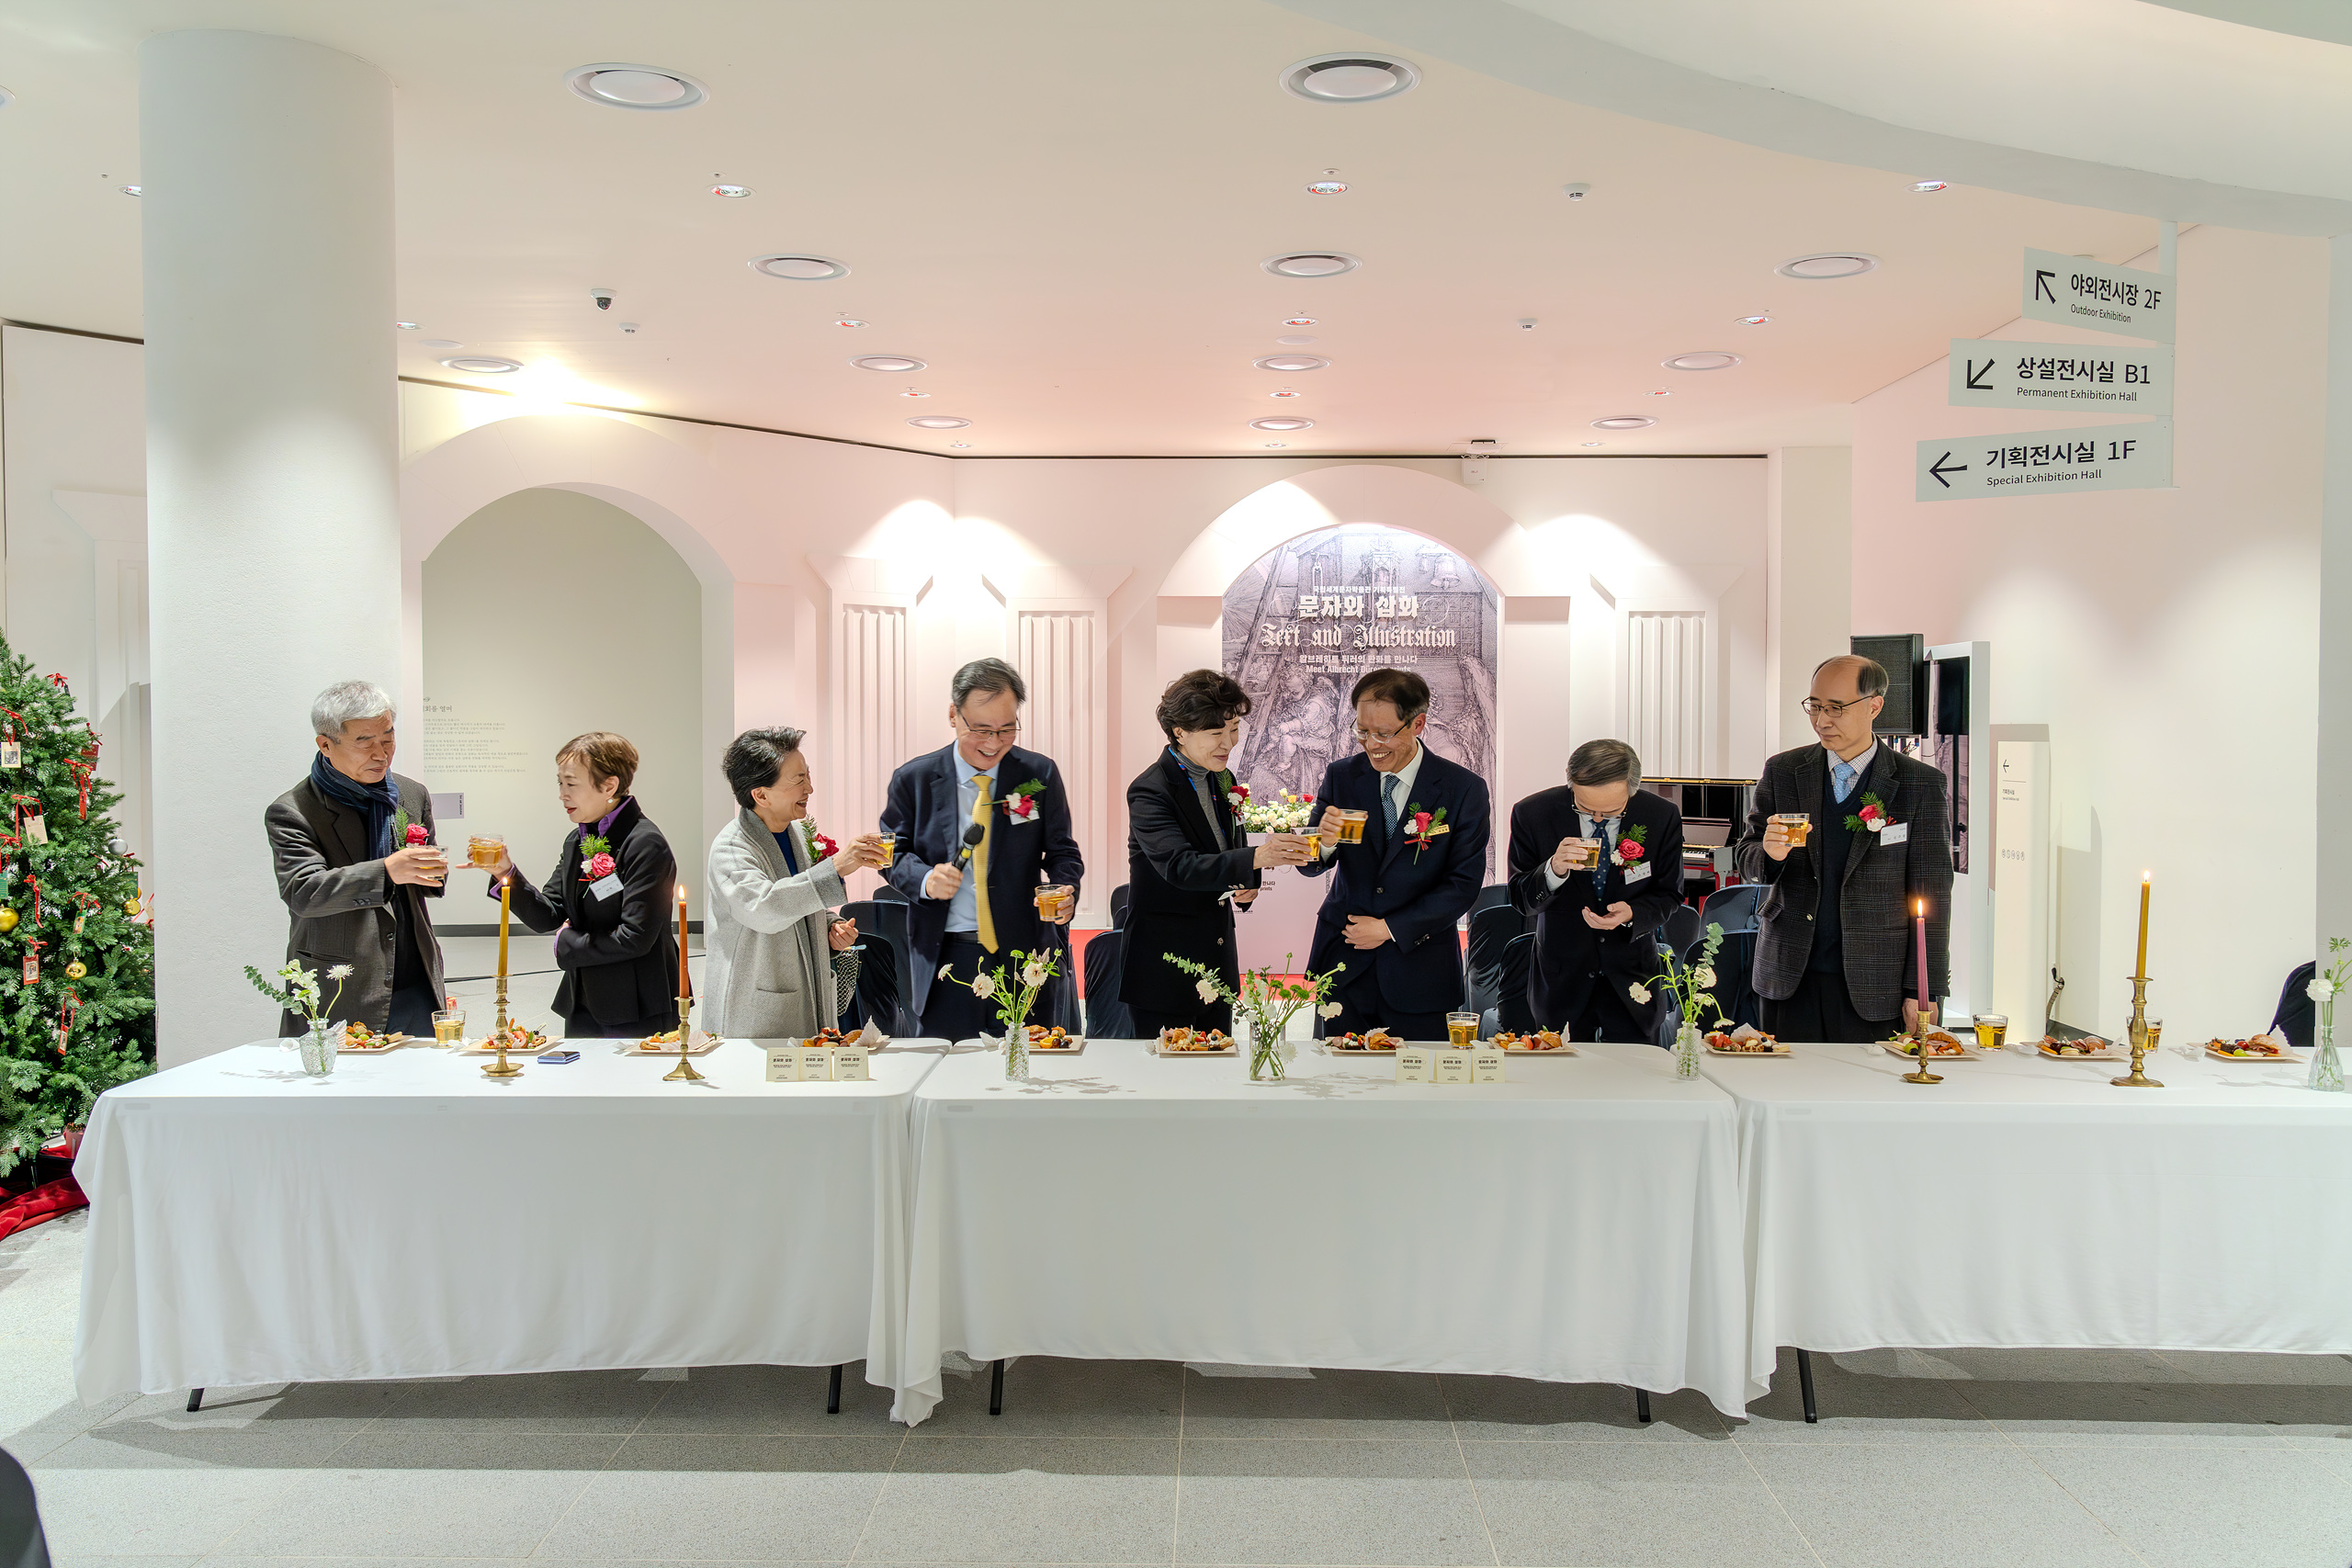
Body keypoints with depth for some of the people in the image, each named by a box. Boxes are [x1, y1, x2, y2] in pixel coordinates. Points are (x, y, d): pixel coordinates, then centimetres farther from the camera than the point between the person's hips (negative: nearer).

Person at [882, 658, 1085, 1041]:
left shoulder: (1040, 775, 1)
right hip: (946, 961, 0)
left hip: (1025, 954, 0)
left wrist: (1065, 889, -16)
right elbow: (895, 853, 6)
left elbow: (1063, 852, 5)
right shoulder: (913, 779, 1)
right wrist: (925, 880, -15)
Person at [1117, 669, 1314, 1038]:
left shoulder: (1221, 780, 9)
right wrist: (1256, 859, -42)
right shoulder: (1151, 790, -16)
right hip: (1163, 970, -7)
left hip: (1218, 964, 7)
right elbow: (1179, 866, -30)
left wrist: (1246, 887, -2)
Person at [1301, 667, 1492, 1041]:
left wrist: (1391, 929, -11)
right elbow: (1309, 867, 3)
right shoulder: (1340, 776, 1)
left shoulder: (1464, 789, -6)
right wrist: (1325, 843, -21)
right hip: (1343, 963, 2)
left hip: (1419, 971, -2)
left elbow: (1464, 884, -6)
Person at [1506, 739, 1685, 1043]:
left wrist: (1632, 914, -20)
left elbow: (1668, 895, 1)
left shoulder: (1663, 816, -11)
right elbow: (1520, 901, -10)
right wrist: (1554, 871, -30)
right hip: (1562, 976, -1)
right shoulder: (1532, 814, -14)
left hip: (1630, 973, 1)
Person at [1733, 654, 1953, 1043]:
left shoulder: (1921, 784, -2)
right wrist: (1769, 853, -16)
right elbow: (1745, 859, 9)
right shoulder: (1782, 771, 5)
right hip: (1789, 979, 2)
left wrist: (1924, 991, -6)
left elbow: (1932, 892, -2)